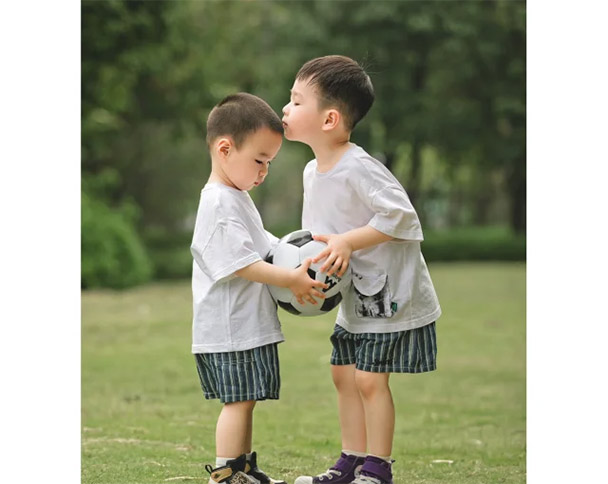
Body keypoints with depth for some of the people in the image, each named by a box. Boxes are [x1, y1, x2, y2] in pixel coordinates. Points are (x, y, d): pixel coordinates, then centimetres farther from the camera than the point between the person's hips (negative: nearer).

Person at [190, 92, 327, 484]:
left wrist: (297, 259, 8)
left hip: (251, 325, 10)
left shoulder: (238, 198, 18)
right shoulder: (219, 205, -17)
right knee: (239, 400, -8)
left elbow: (264, 247, 24)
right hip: (231, 329, -10)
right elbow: (242, 263, -23)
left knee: (245, 400, 15)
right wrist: (291, 280, -26)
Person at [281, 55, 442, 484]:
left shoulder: (358, 169, -24)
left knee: (369, 379, -7)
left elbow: (400, 215, -27)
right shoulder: (314, 172, 5)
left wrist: (347, 242, -28)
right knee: (344, 374, 13)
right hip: (355, 296, 9)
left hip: (389, 293, -9)